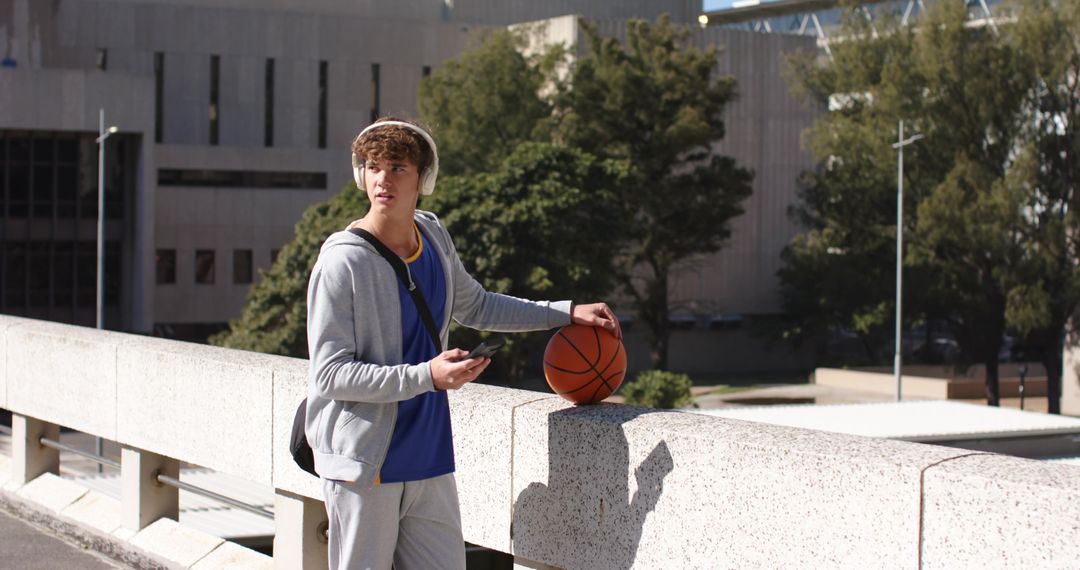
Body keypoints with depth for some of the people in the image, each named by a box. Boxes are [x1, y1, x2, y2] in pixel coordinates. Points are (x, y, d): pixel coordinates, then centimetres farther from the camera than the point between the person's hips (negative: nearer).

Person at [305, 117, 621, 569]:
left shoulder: (433, 236, 6)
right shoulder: (342, 262, -15)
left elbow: (475, 307, 24)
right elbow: (329, 374, -17)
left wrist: (567, 313, 20)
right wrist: (428, 376, -24)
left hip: (429, 460, 6)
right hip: (363, 462, -6)